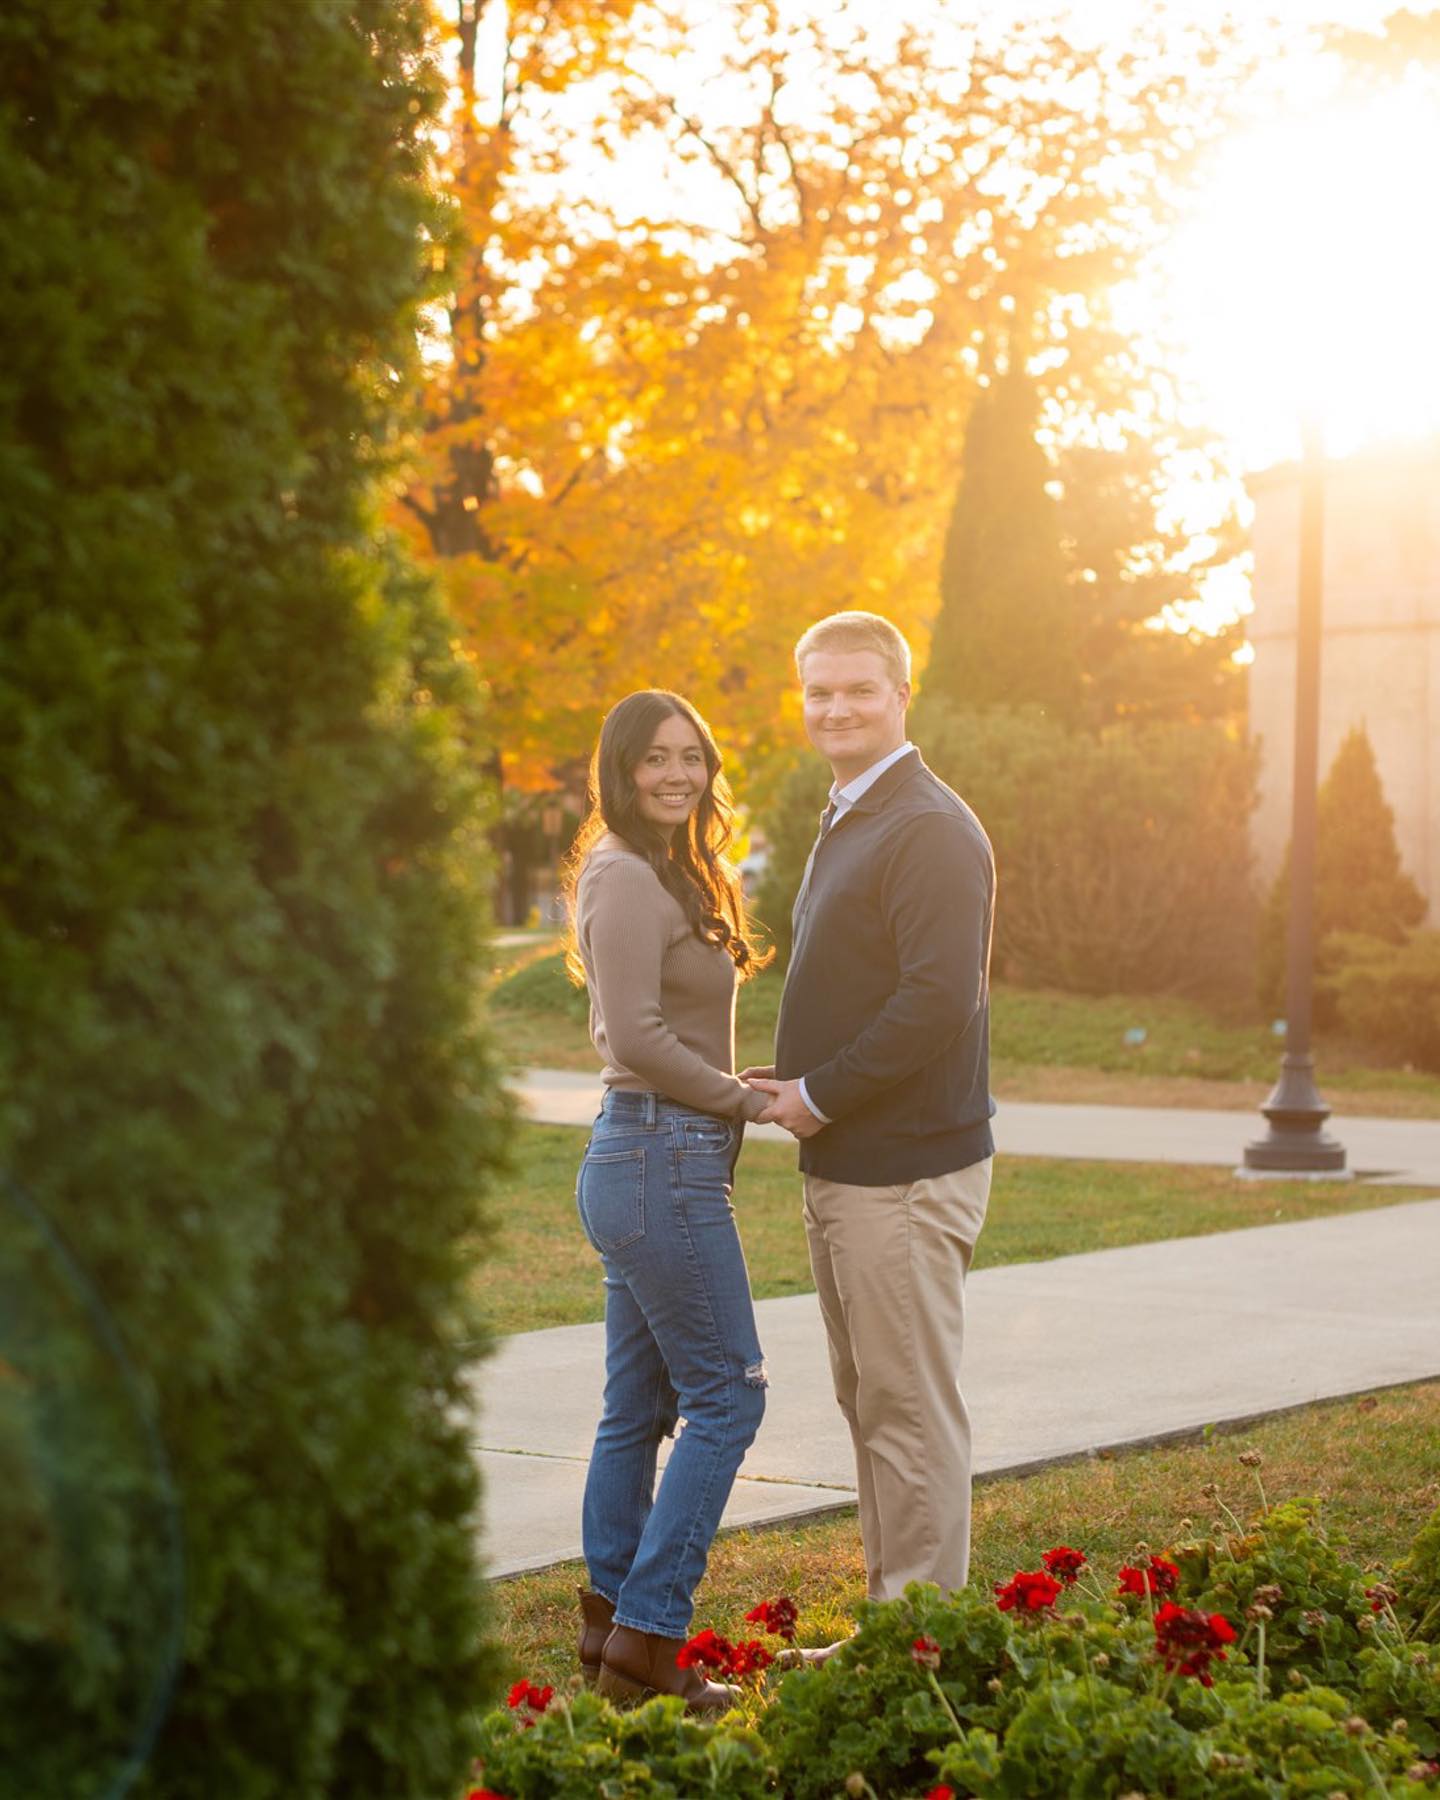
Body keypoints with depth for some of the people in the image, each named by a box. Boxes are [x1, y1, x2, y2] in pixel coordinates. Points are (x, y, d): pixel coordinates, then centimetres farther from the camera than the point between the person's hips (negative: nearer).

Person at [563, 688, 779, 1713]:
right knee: (726, 1395, -7)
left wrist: (733, 1100, 8)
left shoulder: (671, 876, 18)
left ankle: (611, 1631, 17)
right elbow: (636, 1032, -20)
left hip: (654, 1158, 10)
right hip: (661, 1158, -10)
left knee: (639, 1406, 12)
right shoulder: (627, 878, -13)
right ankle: (647, 1639, -5)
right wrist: (752, 1099, -12)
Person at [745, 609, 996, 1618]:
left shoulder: (931, 832, -15)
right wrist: (793, 1081, 6)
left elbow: (939, 1000, -23)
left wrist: (819, 1095, -15)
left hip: (906, 1173, -10)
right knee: (869, 1405, 15)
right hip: (847, 1162, 10)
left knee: (913, 1411, -4)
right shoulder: (848, 824, 18)